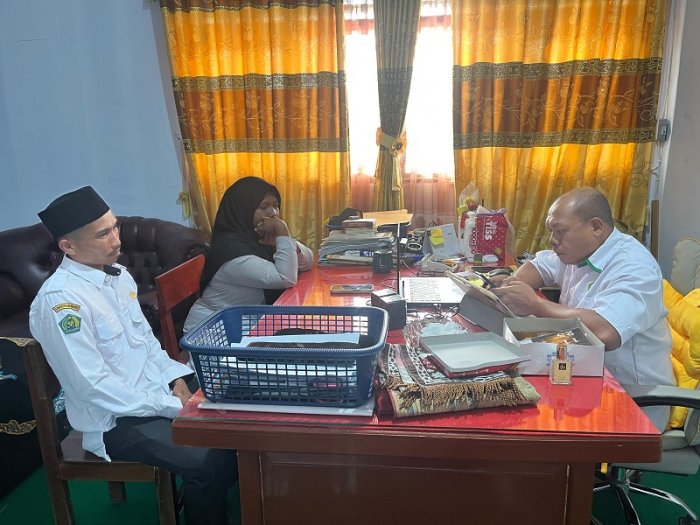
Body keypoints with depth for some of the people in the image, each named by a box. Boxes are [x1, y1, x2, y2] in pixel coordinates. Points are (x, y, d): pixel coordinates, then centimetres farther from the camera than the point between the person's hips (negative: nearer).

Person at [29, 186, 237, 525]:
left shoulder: (119, 275, 5)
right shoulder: (60, 300, -21)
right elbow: (94, 386, -22)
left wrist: (175, 378, -3)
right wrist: (171, 407, -20)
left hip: (158, 392, 8)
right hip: (116, 418, -8)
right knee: (207, 461, -23)